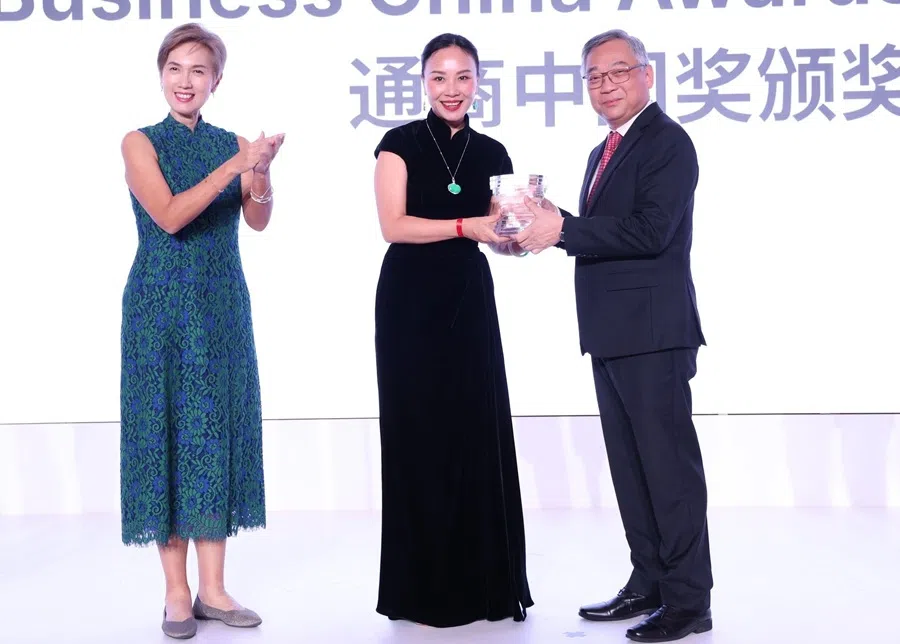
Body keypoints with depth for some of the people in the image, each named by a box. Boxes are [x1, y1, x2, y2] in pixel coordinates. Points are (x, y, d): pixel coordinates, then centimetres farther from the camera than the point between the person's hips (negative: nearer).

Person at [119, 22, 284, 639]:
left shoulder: (232, 143, 8)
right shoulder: (141, 143, -2)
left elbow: (259, 220, -6)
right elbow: (168, 216, -16)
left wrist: (261, 172, -26)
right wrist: (234, 166, -23)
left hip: (223, 305, 4)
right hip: (161, 305, -3)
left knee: (220, 429, 3)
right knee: (166, 431, -1)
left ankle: (213, 588, 10)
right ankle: (177, 592, 6)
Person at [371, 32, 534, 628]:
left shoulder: (491, 153, 8)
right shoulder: (401, 144, -4)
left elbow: (499, 233, 8)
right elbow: (393, 225, -13)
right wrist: (466, 225, -22)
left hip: (471, 300, 4)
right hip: (411, 302, -4)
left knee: (479, 433, 3)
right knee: (419, 435, 1)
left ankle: (483, 582, 13)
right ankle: (425, 588, 9)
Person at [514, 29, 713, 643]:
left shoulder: (667, 141, -10)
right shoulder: (605, 152, 19)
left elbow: (650, 231, -21)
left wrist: (562, 229, -20)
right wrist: (552, 226, 2)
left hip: (653, 333, -10)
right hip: (612, 335, 10)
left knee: (669, 465, -4)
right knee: (630, 467, 15)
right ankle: (650, 584, 25)